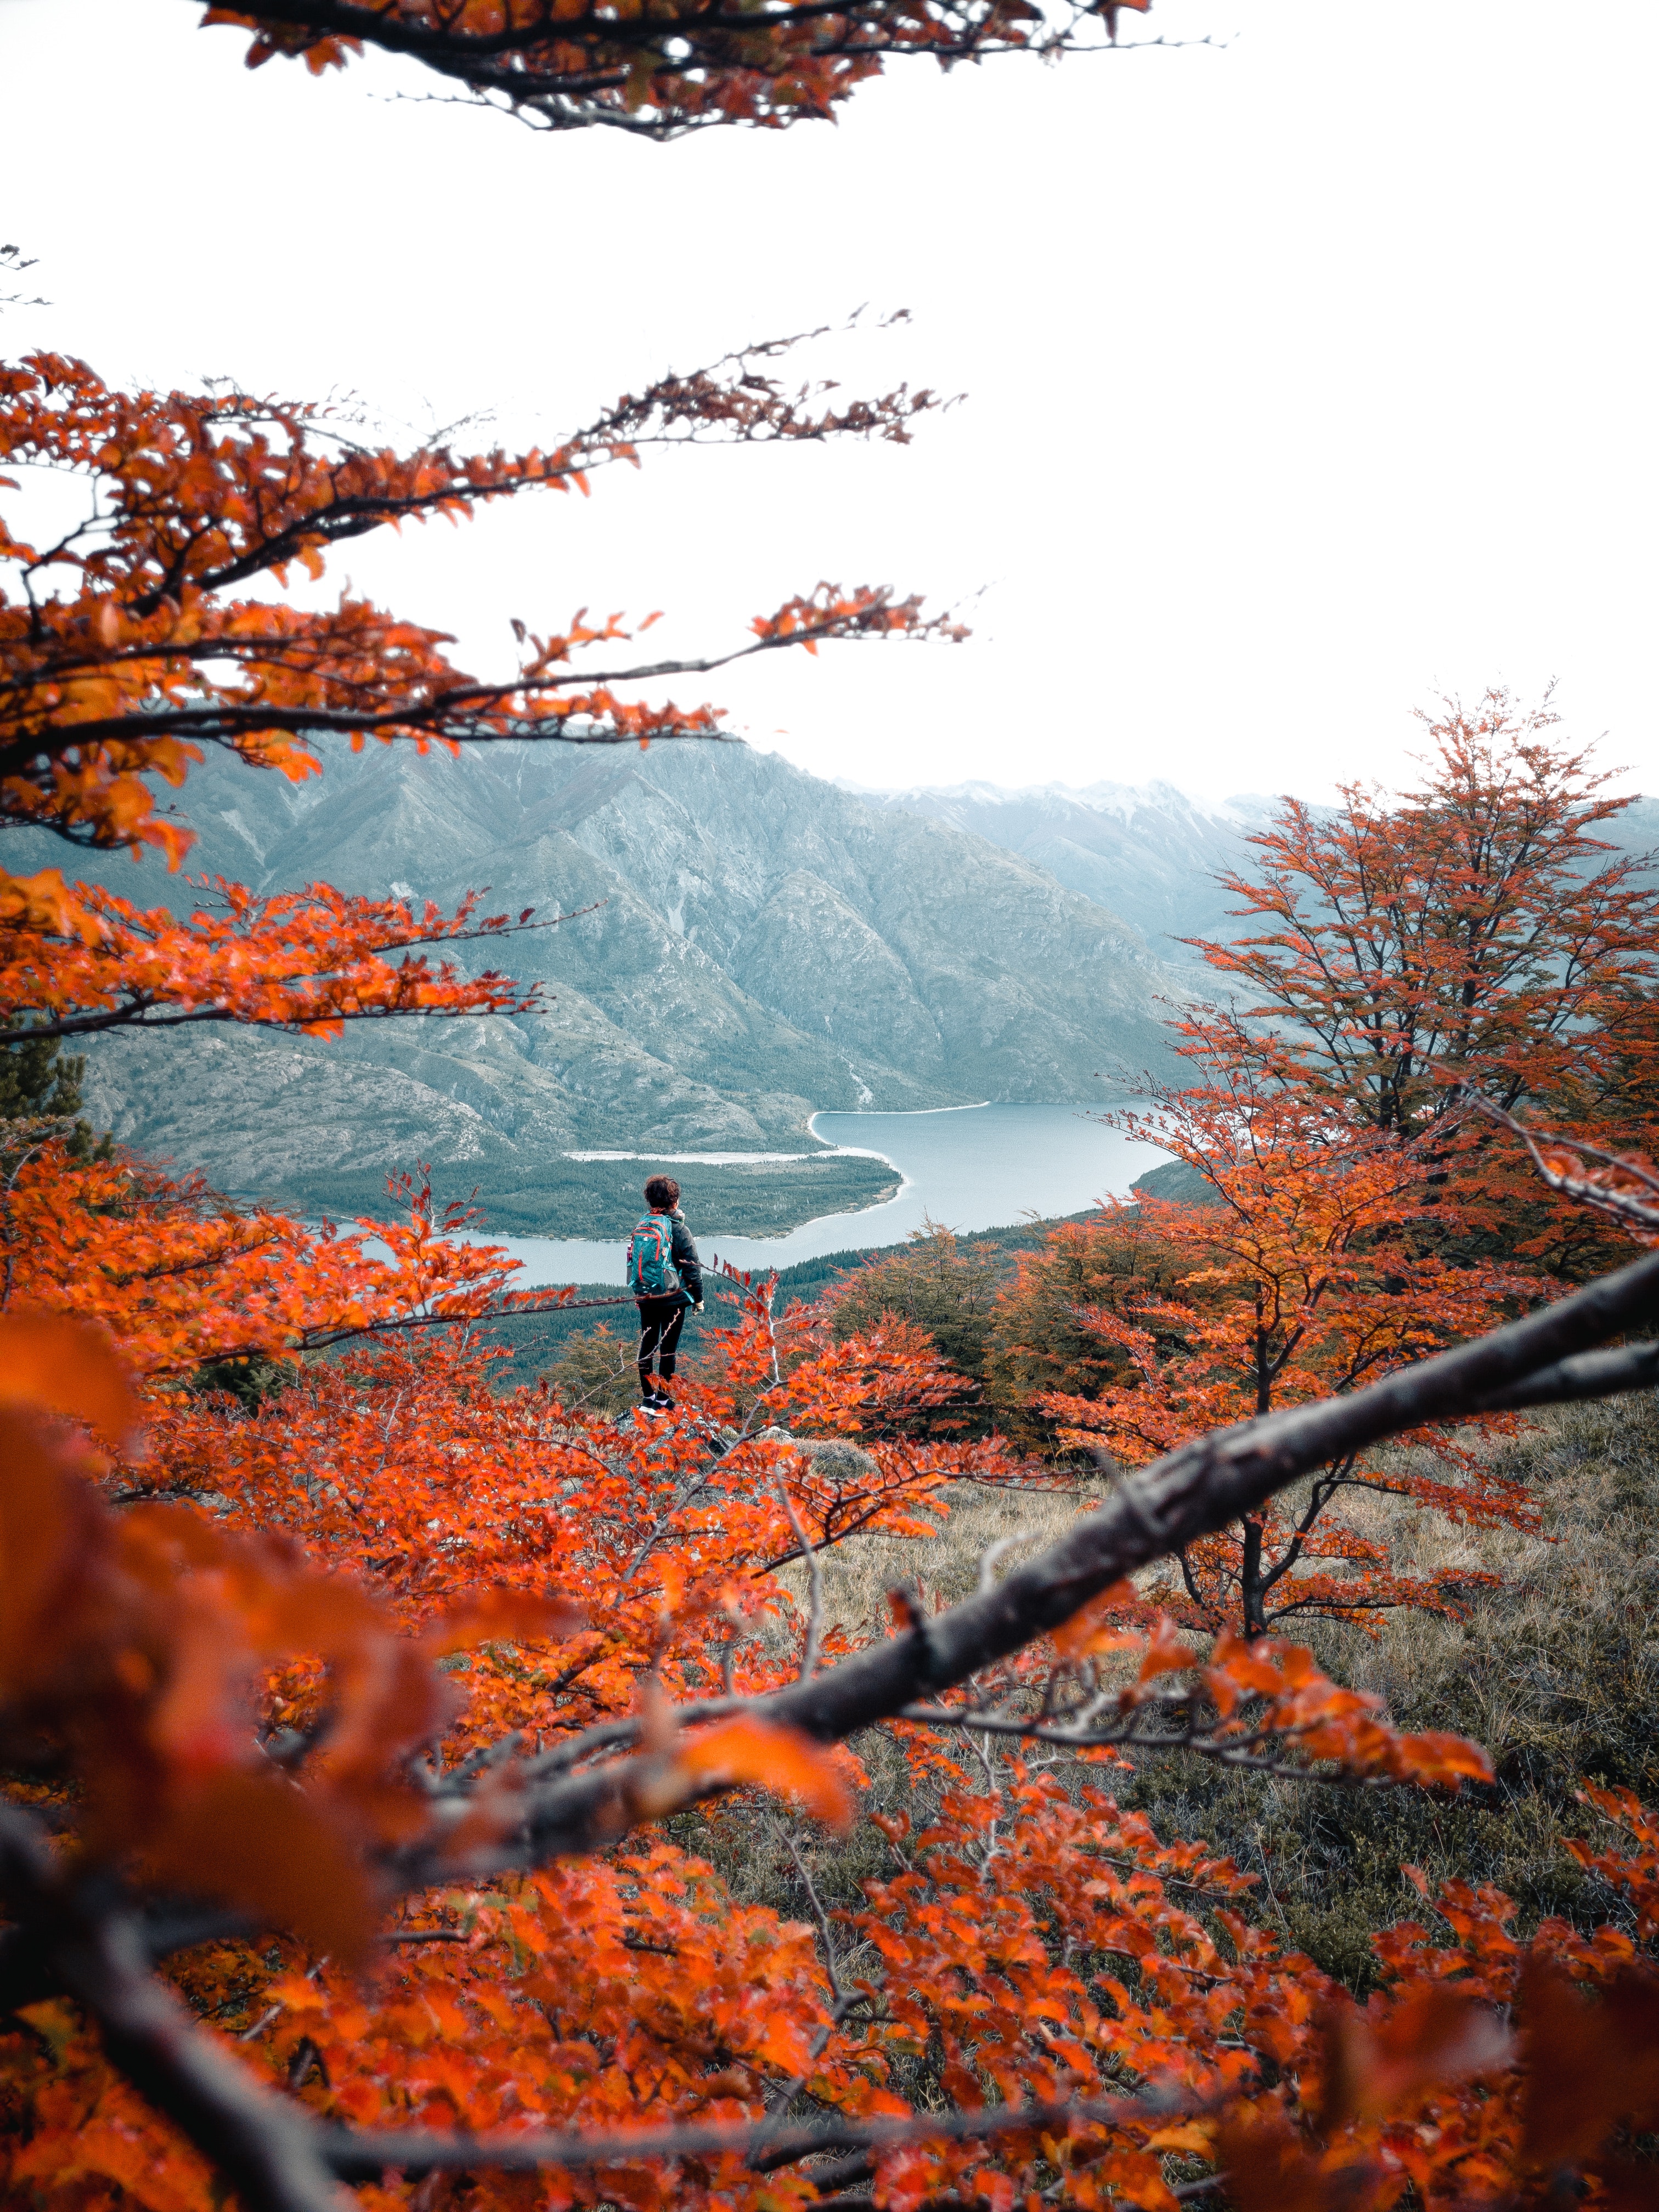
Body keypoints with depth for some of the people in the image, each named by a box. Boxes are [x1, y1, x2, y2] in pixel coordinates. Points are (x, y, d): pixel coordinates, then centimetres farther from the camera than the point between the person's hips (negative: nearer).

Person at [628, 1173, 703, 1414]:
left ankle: (647, 1398, 20)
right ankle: (662, 1401, 5)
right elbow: (692, 1266, -11)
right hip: (672, 1298, -5)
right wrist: (698, 1298, 0)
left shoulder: (641, 1226, 4)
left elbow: (634, 1261, 12)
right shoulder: (678, 1229, -13)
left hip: (645, 1297, 5)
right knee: (668, 1349, 2)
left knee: (647, 1346, 12)